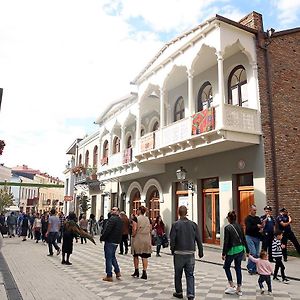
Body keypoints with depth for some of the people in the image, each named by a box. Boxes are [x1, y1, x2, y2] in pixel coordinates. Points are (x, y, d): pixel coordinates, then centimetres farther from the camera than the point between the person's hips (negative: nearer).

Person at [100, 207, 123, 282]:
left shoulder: (112, 219, -17)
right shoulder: (120, 220, 12)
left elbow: (107, 230, -20)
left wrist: (102, 238, -9)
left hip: (110, 241, -9)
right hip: (116, 241, 9)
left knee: (108, 258, 0)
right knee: (113, 256, 22)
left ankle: (109, 276, 5)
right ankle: (117, 271, 20)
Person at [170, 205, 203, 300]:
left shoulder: (175, 224, -9)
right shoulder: (193, 224, 0)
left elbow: (172, 239, -10)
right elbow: (198, 240, 2)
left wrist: (172, 250, 5)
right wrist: (200, 252, 11)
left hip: (179, 253, -2)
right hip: (190, 254, 2)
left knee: (178, 274, 14)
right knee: (190, 275, 8)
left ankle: (179, 292, 26)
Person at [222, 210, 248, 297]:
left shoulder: (227, 228, -13)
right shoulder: (239, 226, 4)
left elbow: (226, 242, -14)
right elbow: (244, 239, 9)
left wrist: (223, 253, -9)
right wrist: (247, 250, 18)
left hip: (232, 250, -5)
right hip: (241, 249, 6)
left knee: (226, 267, 15)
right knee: (238, 268, 14)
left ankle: (232, 286, 9)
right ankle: (239, 289, 18)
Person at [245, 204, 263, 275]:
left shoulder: (257, 218, 14)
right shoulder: (248, 218, -5)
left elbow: (261, 226, 12)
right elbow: (249, 228, -17)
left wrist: (261, 228, -9)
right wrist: (257, 226, -14)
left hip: (257, 237, 6)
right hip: (250, 237, -6)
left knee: (257, 254, 6)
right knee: (253, 253, -13)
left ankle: (254, 269, 15)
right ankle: (249, 267, 3)